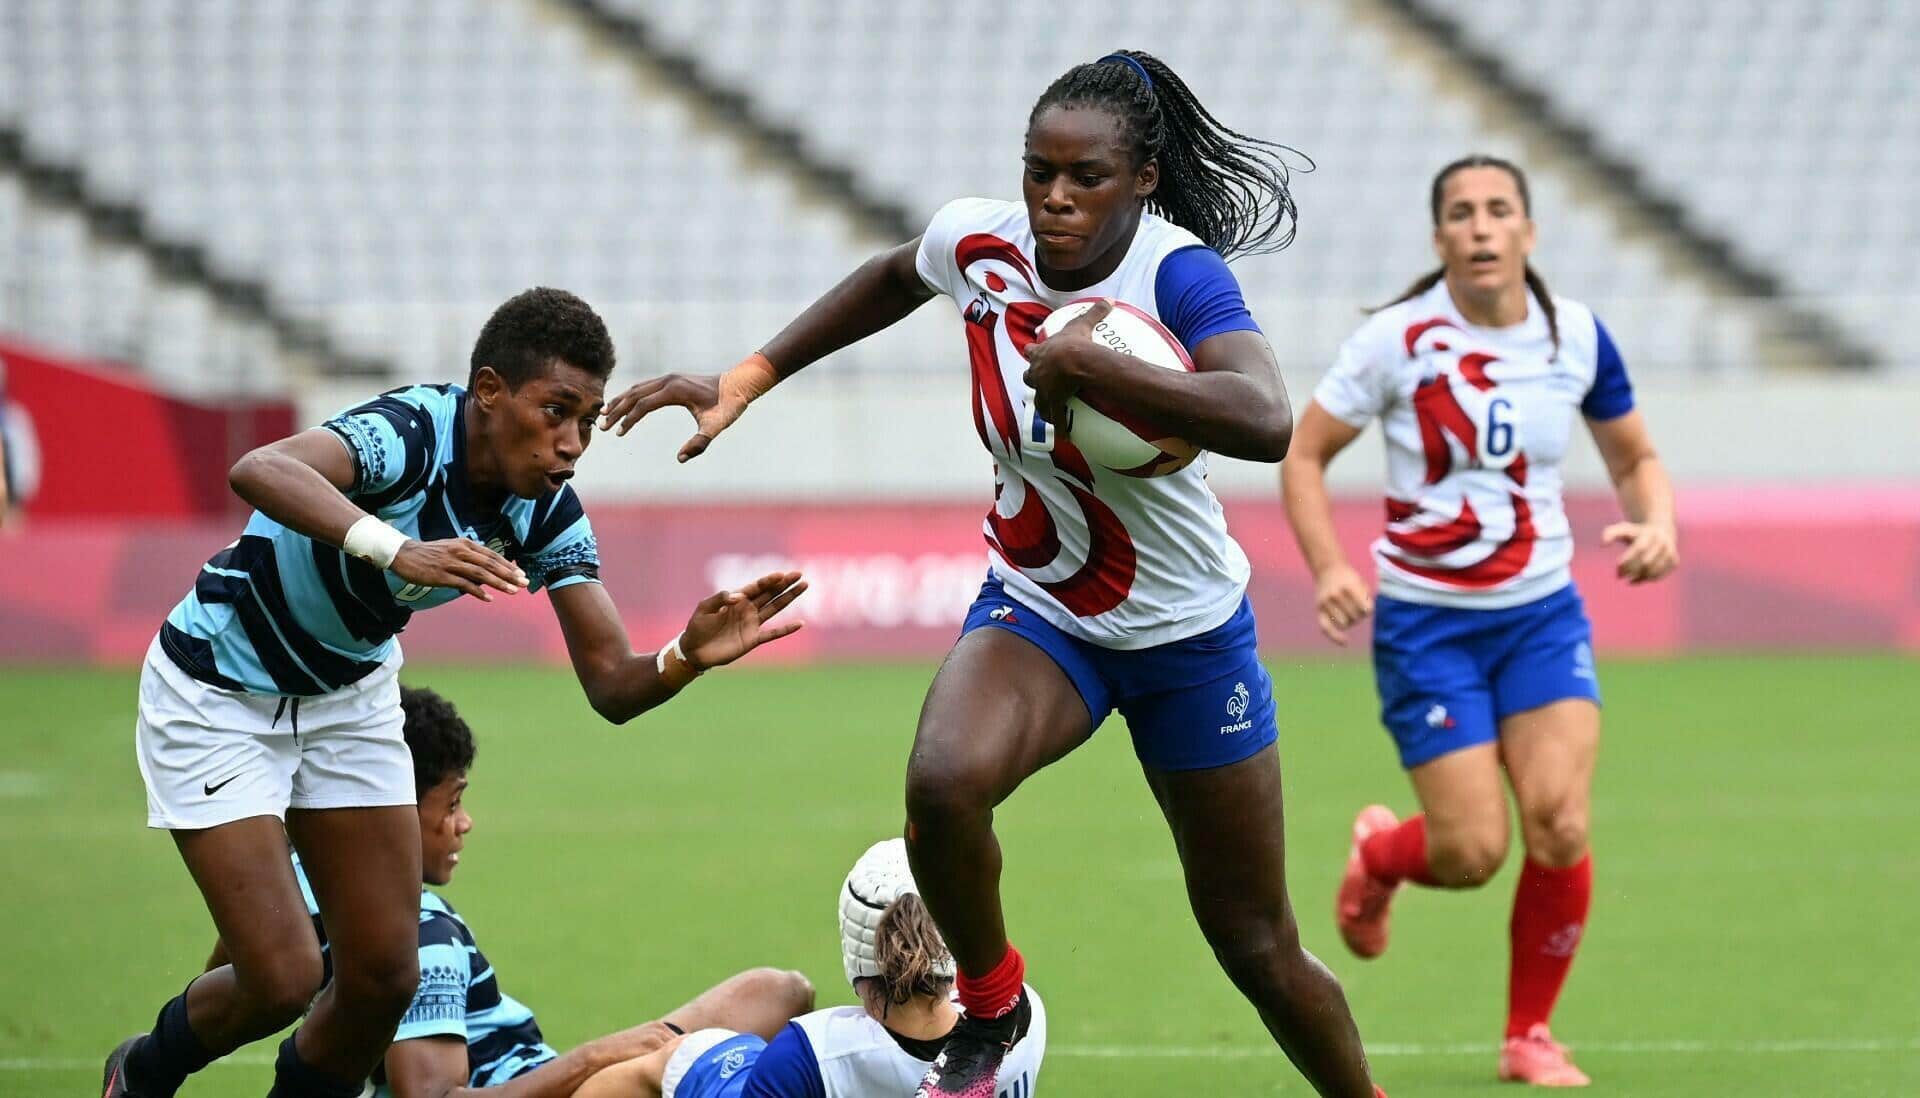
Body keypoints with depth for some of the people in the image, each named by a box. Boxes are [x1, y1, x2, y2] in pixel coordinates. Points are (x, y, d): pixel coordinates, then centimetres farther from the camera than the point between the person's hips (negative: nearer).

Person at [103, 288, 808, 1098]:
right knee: (282, 982, -11)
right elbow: (257, 471, -54)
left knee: (384, 979, 0)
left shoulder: (546, 514, -13)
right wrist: (395, 550, -68)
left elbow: (613, 686, -13)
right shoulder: (410, 433, -33)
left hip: (350, 696, 6)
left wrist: (690, 655, -35)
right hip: (219, 694, -6)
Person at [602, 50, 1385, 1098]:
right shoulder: (979, 242, -11)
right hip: (1035, 610, 3)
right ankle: (988, 1007, -3)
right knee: (943, 780, -31)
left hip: (1187, 635, -3)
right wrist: (747, 379, 12)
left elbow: (1266, 420, -46)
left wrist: (1077, 361, -43)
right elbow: (895, 275, 16)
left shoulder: (1177, 273, -26)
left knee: (1259, 949, 6)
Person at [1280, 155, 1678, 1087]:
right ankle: (1379, 853, 30)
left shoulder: (1577, 337, -3)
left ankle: (1529, 1036, 6)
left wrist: (1655, 522, -11)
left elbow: (1636, 458, 11)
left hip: (1543, 615, 2)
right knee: (1473, 853, -9)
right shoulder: (1399, 339, -12)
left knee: (1558, 828, -16)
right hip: (1425, 620, -2)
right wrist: (1330, 571, -19)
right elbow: (1304, 456, -4)